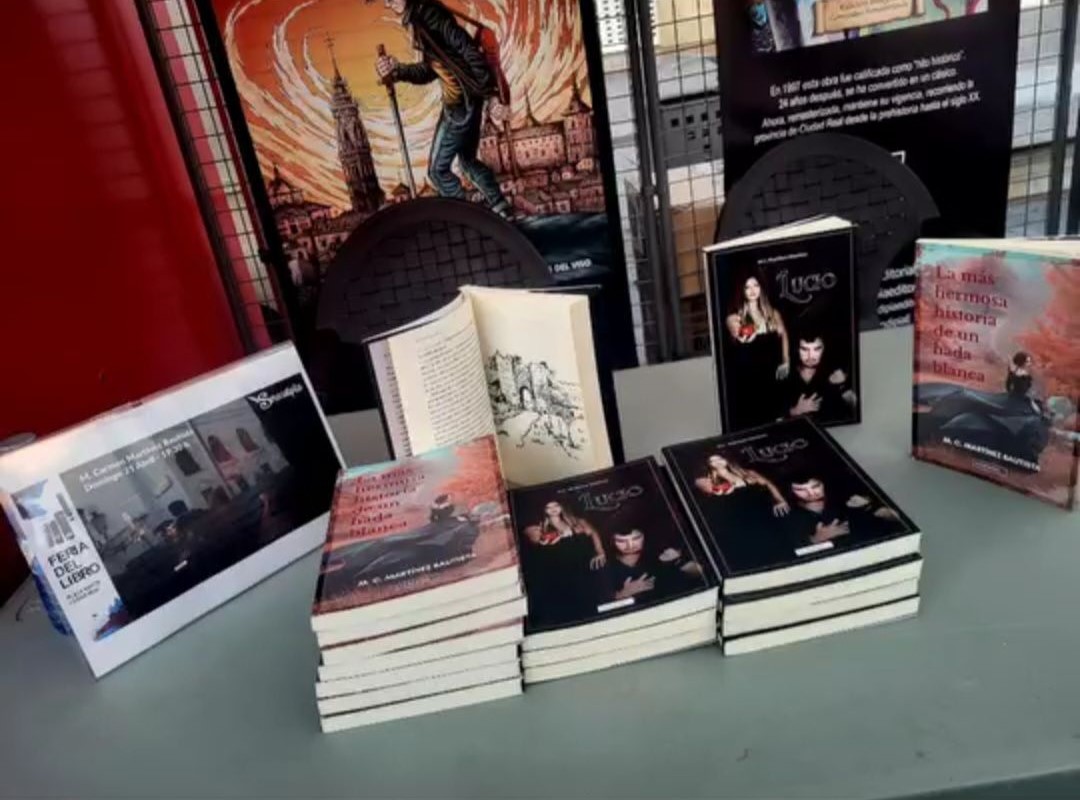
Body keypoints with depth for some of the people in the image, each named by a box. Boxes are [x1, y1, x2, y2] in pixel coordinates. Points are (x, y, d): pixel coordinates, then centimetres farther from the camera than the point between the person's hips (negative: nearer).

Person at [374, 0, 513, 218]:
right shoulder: (418, 21, 13)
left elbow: (470, 52, -22)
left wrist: (492, 97, -25)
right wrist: (397, 71, 0)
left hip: (462, 102, -10)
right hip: (458, 102, 10)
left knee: (438, 169, 0)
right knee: (467, 160, 22)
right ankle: (501, 209, 30)